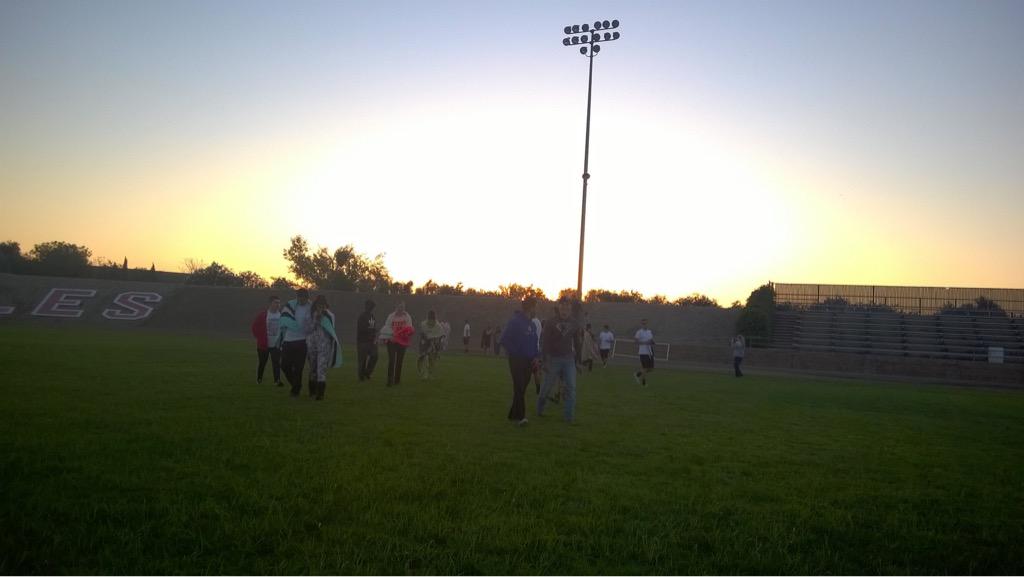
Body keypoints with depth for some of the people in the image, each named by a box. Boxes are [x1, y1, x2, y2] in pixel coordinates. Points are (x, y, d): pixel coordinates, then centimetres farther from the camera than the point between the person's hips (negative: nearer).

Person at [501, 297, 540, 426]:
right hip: (517, 360, -7)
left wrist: (535, 357, 7)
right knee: (519, 388, -12)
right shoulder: (515, 322, -10)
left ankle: (513, 414, 19)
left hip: (528, 361, 7)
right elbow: (505, 340, -11)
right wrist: (514, 353, -11)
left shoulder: (532, 324, 13)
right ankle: (520, 417, -15)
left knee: (522, 388, 9)